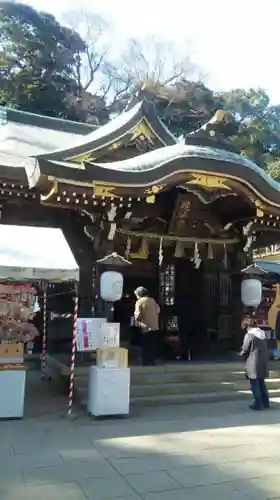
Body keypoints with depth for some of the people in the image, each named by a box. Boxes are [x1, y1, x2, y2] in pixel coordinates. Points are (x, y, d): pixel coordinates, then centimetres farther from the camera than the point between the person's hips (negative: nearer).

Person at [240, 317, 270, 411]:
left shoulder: (249, 334, -14)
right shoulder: (261, 333, 8)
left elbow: (245, 350, -11)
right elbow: (264, 348, 13)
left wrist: (242, 354, 12)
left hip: (254, 363, -7)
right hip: (263, 361, 7)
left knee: (254, 384, 4)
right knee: (261, 383, 19)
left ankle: (258, 404, 7)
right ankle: (265, 402, 25)